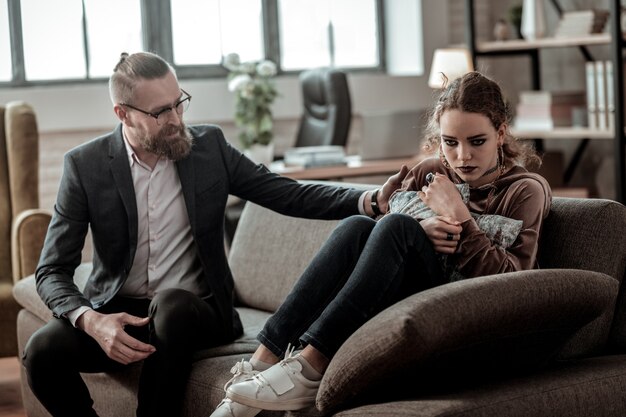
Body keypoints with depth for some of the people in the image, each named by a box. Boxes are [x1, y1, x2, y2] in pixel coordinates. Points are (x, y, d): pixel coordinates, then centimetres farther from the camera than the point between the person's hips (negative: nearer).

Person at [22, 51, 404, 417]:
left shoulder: (210, 147, -1)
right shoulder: (84, 165, -5)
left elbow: (289, 195, -1)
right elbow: (53, 271, -6)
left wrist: (370, 201, -18)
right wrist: (91, 321, -27)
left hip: (192, 309, 0)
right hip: (118, 310, 1)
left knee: (171, 305, -35)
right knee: (43, 351, -27)